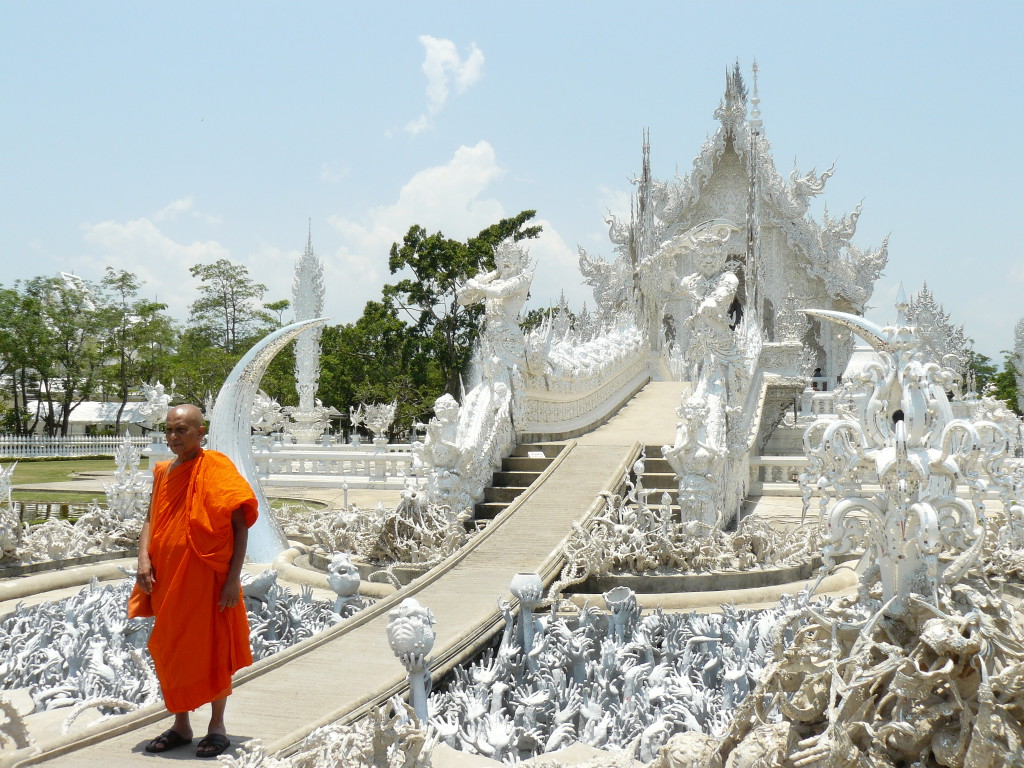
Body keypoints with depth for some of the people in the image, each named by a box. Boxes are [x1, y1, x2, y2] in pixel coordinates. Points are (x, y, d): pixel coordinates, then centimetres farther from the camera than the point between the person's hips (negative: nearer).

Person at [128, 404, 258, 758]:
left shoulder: (216, 467, -9)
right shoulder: (163, 472, 9)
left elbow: (240, 525, -10)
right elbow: (151, 520, 14)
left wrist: (233, 577, -16)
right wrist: (144, 559, -5)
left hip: (207, 578, -6)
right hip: (168, 579, 6)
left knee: (213, 651, 3)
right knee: (171, 652, 11)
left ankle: (217, 727, 16)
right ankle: (180, 726, 24)